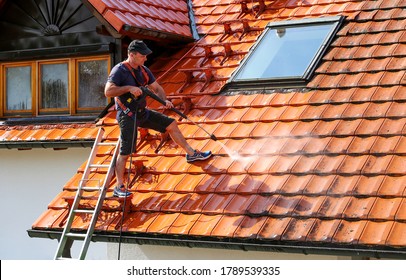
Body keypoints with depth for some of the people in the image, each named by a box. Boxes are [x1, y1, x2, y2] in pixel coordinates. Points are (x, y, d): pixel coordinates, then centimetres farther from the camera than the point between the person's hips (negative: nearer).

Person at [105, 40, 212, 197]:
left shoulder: (144, 71, 6)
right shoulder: (119, 70, -17)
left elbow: (156, 88, 13)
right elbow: (108, 91, -28)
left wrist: (164, 100, -7)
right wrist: (128, 88, -32)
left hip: (143, 113, 8)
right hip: (127, 116, -8)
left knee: (171, 125, 11)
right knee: (125, 152, -8)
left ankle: (191, 154, 25)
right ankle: (119, 188, -1)